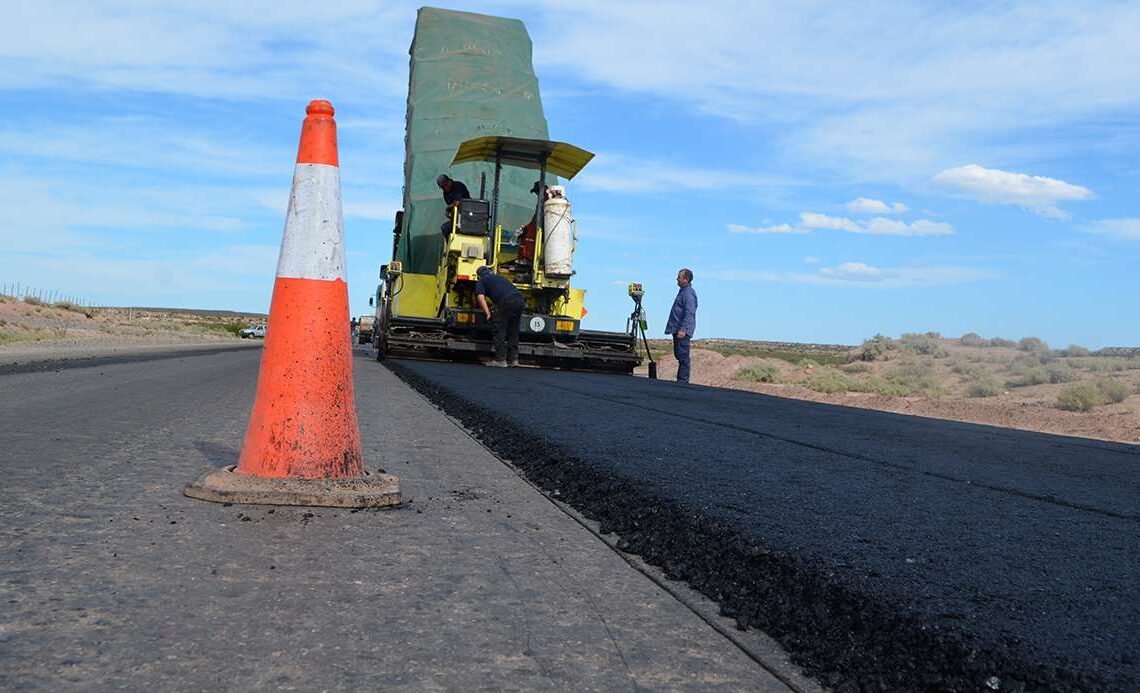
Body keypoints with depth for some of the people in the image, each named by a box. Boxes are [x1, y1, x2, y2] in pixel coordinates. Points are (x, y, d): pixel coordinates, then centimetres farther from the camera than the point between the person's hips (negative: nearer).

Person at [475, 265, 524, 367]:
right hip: (519, 299, 6)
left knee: (499, 330, 3)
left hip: (506, 301, -6)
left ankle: (500, 360, 1)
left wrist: (488, 313, 4)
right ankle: (513, 359, 17)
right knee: (513, 331, 16)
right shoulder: (500, 277, 37)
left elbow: (480, 297, 3)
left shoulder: (481, 281, 19)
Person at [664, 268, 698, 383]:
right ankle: (681, 379, 21)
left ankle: (683, 381, -6)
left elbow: (689, 313, -23)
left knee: (683, 356, -8)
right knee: (679, 355, 14)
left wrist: (683, 330, -28)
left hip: (683, 331, -11)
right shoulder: (683, 291, 17)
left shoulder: (688, 293, -16)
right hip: (678, 330, 11)